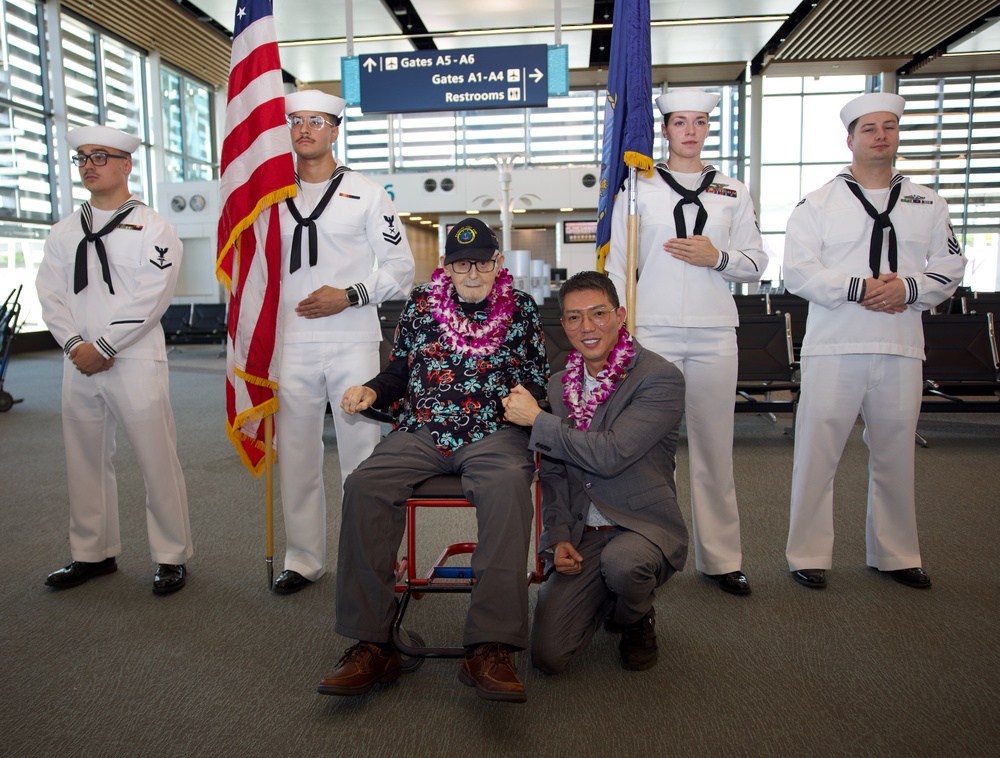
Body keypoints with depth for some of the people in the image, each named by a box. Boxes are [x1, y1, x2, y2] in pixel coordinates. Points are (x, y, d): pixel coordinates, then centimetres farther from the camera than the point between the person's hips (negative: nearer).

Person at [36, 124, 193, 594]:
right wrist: (75, 344, -6)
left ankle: (171, 556, 9)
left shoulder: (152, 228, -2)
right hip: (78, 363, 6)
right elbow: (50, 294, 9)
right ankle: (93, 554, 27)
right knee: (86, 459, 12)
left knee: (157, 460, -3)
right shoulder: (65, 232, 15)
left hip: (135, 361, -6)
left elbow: (151, 297, -11)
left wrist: (103, 346, -13)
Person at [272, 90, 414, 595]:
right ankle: (303, 560, 20)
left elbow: (400, 267, 3)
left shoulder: (366, 193, 6)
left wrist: (349, 295, -12)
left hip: (352, 341, -3)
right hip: (291, 343, 3)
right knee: (295, 454, 7)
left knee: (360, 450, 0)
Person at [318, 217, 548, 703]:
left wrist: (527, 398, -7)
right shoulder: (420, 305, 16)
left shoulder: (521, 309, 13)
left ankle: (490, 649, -36)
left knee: (508, 487, -37)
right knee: (365, 486, -26)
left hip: (494, 435, -2)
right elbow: (399, 371, 24)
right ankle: (370, 645, -19)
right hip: (421, 433, 2)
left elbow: (541, 377, 16)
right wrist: (370, 391, 4)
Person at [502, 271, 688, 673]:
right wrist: (559, 537, -2)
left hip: (645, 527, -4)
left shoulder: (661, 378, -12)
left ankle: (637, 621, 0)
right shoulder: (558, 386, 8)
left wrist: (536, 420, -14)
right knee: (548, 655, -9)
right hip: (580, 537, 4)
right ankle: (606, 597, 23)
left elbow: (610, 454, -23)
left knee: (621, 561, -38)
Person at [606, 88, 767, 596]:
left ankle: (720, 558, 16)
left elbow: (756, 264, 14)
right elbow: (617, 263, 6)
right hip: (652, 330, -2)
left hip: (713, 332, 2)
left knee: (714, 445, 4)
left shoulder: (732, 192, 14)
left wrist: (717, 258, -6)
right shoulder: (637, 188, 9)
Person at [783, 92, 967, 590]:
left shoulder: (927, 204, 14)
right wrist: (858, 288, -16)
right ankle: (808, 555, 11)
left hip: (901, 349, 3)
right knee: (817, 452, -2)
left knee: (895, 455, 11)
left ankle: (895, 554, 27)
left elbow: (949, 268, 10)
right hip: (833, 348, -3)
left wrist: (907, 288, -9)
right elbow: (798, 270, -6)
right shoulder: (818, 203, 4)